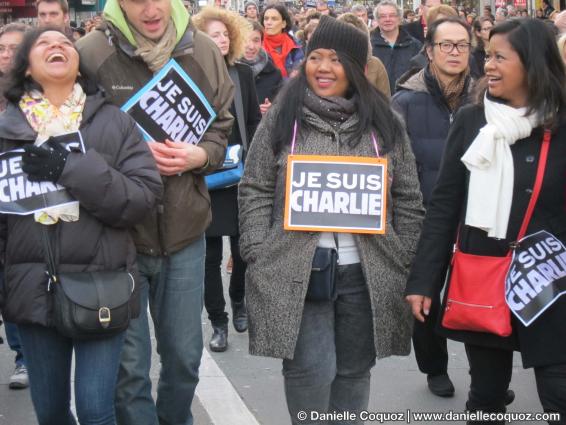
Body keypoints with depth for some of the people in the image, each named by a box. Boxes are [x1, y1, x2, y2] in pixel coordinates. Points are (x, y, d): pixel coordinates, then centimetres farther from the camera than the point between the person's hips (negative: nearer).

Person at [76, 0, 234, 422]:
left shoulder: (204, 52, 0)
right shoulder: (90, 54, -11)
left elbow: (222, 131, 10)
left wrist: (199, 156, -12)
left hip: (185, 231, 3)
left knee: (185, 354, 18)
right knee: (129, 364, 8)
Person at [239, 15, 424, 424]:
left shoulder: (385, 124, 5)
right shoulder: (281, 118, 2)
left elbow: (409, 199, 8)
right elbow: (255, 191, 2)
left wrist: (403, 264, 2)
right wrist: (258, 257, -6)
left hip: (367, 272, 2)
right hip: (297, 270, -2)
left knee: (355, 369, 12)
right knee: (310, 370, -4)